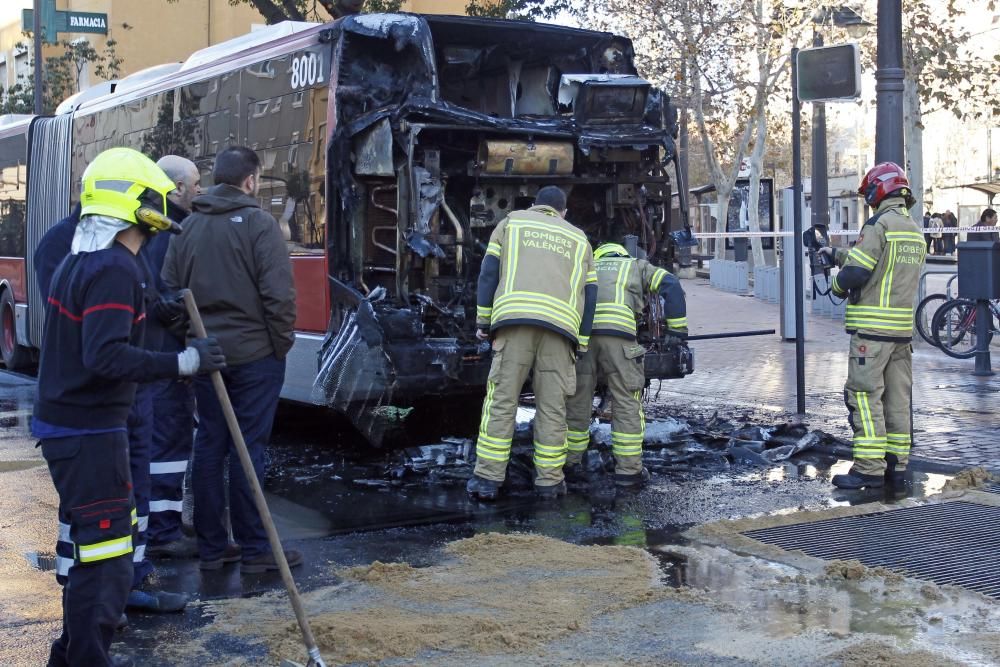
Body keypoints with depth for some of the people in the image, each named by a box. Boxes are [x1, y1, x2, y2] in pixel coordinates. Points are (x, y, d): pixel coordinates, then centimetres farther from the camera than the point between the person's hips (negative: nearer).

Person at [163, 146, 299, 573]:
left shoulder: (188, 227, 8)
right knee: (248, 449, -2)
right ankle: (254, 550, 4)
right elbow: (278, 293, -16)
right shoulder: (258, 223, -10)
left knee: (209, 446, 10)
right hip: (253, 354, -5)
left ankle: (211, 547, 16)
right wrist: (282, 342, -5)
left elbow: (170, 290, 8)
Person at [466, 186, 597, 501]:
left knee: (501, 399, -1)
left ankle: (488, 479, -2)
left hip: (514, 316, -1)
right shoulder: (578, 238, 27)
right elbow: (589, 294, 19)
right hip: (560, 324, 1)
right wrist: (580, 344, 20)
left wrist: (483, 321, 14)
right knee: (552, 405, 6)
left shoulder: (511, 222, 23)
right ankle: (549, 481, 8)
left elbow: (489, 272, 12)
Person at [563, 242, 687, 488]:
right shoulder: (637, 266, 27)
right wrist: (677, 330, 12)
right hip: (617, 332, -3)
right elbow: (671, 286, 12)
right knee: (627, 404, 4)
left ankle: (569, 465, 18)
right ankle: (628, 470, 5)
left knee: (577, 403, 12)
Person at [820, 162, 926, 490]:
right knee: (898, 398, 11)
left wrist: (837, 285, 5)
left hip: (872, 328, -8)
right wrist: (836, 253, 33)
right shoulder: (915, 230, 15)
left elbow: (857, 271, -18)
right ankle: (896, 466, 15)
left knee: (865, 395, -6)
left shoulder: (879, 223, -12)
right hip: (903, 328, 8)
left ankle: (869, 469, -8)